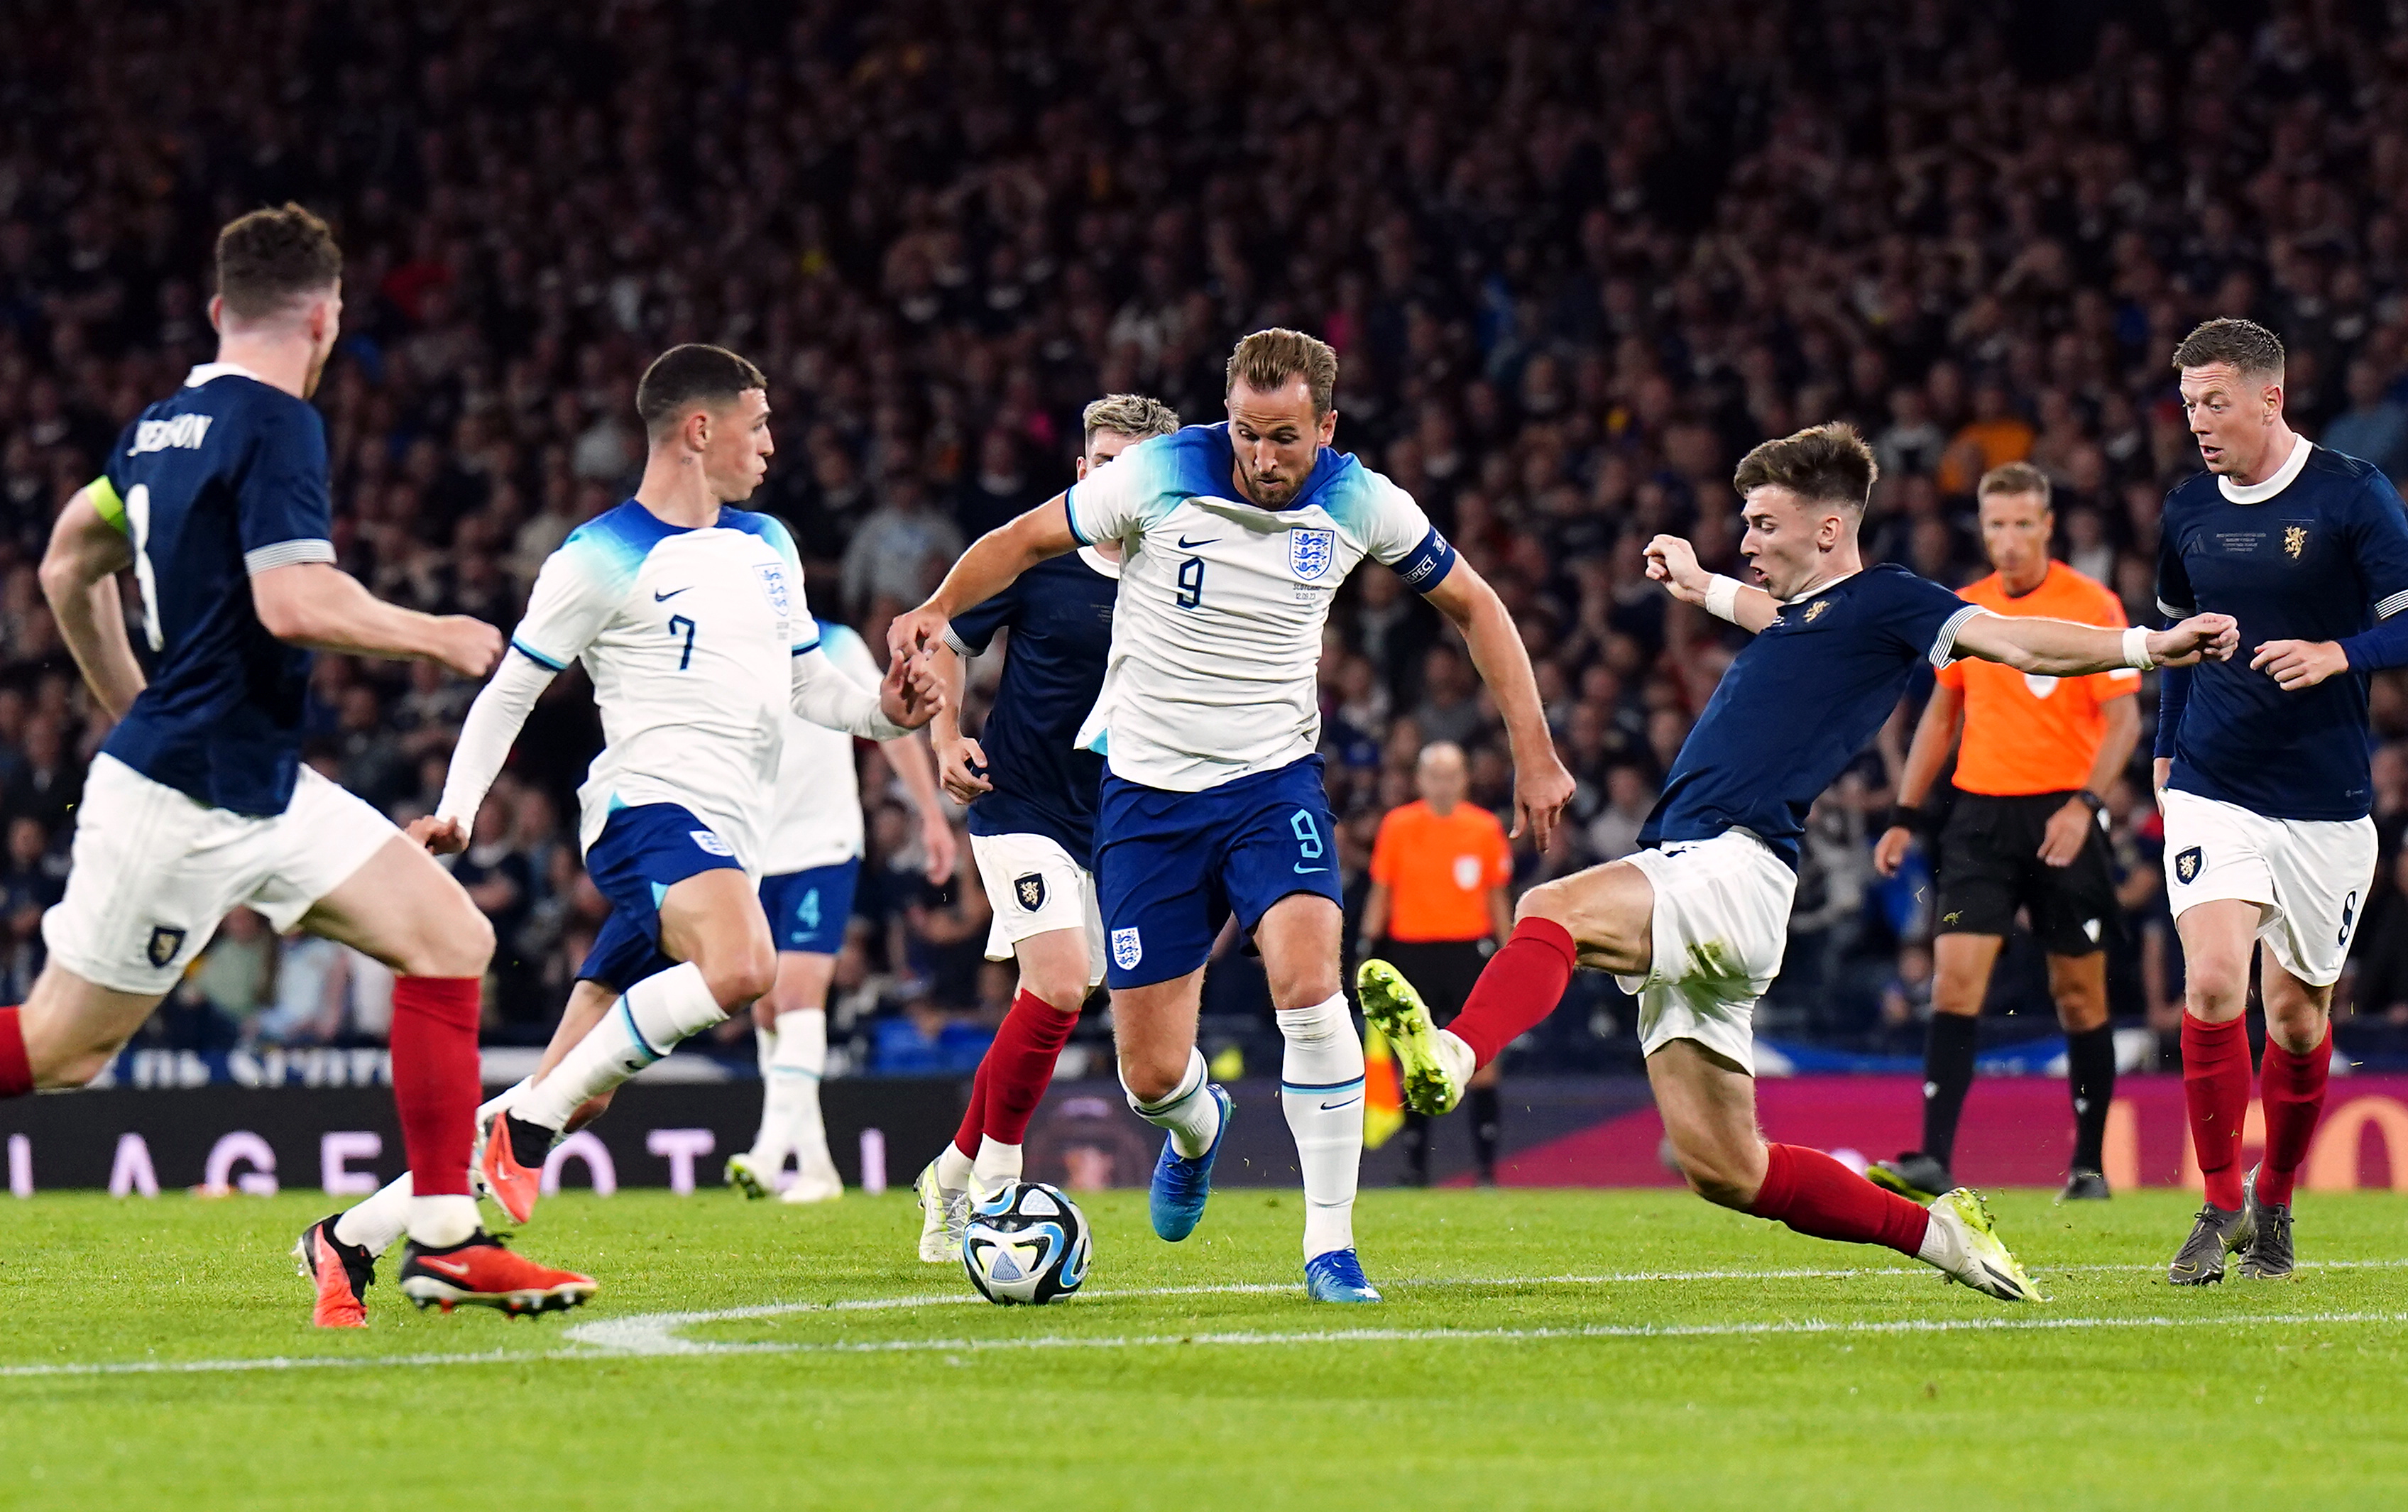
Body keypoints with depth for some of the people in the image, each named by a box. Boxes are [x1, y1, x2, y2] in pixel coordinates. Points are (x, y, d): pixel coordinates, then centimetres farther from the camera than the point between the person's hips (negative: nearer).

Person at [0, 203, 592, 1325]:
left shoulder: (165, 425, 12)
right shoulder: (276, 426, -15)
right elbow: (295, 602, -25)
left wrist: (133, 710, 30)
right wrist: (436, 637, -10)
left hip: (258, 790, 9)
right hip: (185, 798, -9)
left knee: (452, 938, 2)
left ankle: (443, 1239, -2)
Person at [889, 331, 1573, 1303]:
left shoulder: (1362, 506, -8)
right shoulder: (1158, 477, -13)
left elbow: (1472, 605, 7)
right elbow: (1024, 541, 0)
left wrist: (1533, 754, 5)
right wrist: (938, 609, -18)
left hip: (1273, 781, 0)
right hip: (1149, 789, 0)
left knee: (1308, 981, -28)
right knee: (1152, 1077, 0)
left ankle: (1330, 1243, -17)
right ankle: (1198, 1129, 40)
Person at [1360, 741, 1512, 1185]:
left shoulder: (1485, 828, 4)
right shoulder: (1397, 826, 2)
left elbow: (1497, 896, 11)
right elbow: (1380, 892, 8)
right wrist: (1369, 950, 2)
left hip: (1469, 946, 0)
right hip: (1412, 946, 0)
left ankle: (1486, 1163, -4)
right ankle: (1415, 1161, 10)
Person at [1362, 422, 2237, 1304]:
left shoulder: (1884, 601, 2)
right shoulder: (1805, 613, 26)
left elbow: (2013, 643, -8)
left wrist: (2143, 647, -20)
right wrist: (1703, 588, 63)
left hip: (1734, 866, -9)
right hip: (1683, 867, 9)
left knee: (1555, 909, -35)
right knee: (1722, 1171, 5)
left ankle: (1451, 1059, -59)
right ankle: (1936, 1233, 14)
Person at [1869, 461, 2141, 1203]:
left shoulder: (2092, 606, -5)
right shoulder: (1965, 609, 9)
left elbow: (2124, 720, -8)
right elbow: (1941, 716, 19)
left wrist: (2084, 806, -22)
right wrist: (1905, 817, 14)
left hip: (2062, 816, -3)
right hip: (1981, 814, 3)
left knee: (2079, 993, 4)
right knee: (1955, 978, -11)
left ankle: (2089, 1165, 17)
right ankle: (1934, 1161, -17)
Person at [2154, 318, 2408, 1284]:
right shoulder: (2187, 511, 6)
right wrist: (2165, 751, 19)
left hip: (2324, 801, -2)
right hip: (2213, 791, 2)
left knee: (2297, 1016, 6)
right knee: (2212, 984, -17)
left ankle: (2274, 1204, 27)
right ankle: (2221, 1205, -5)